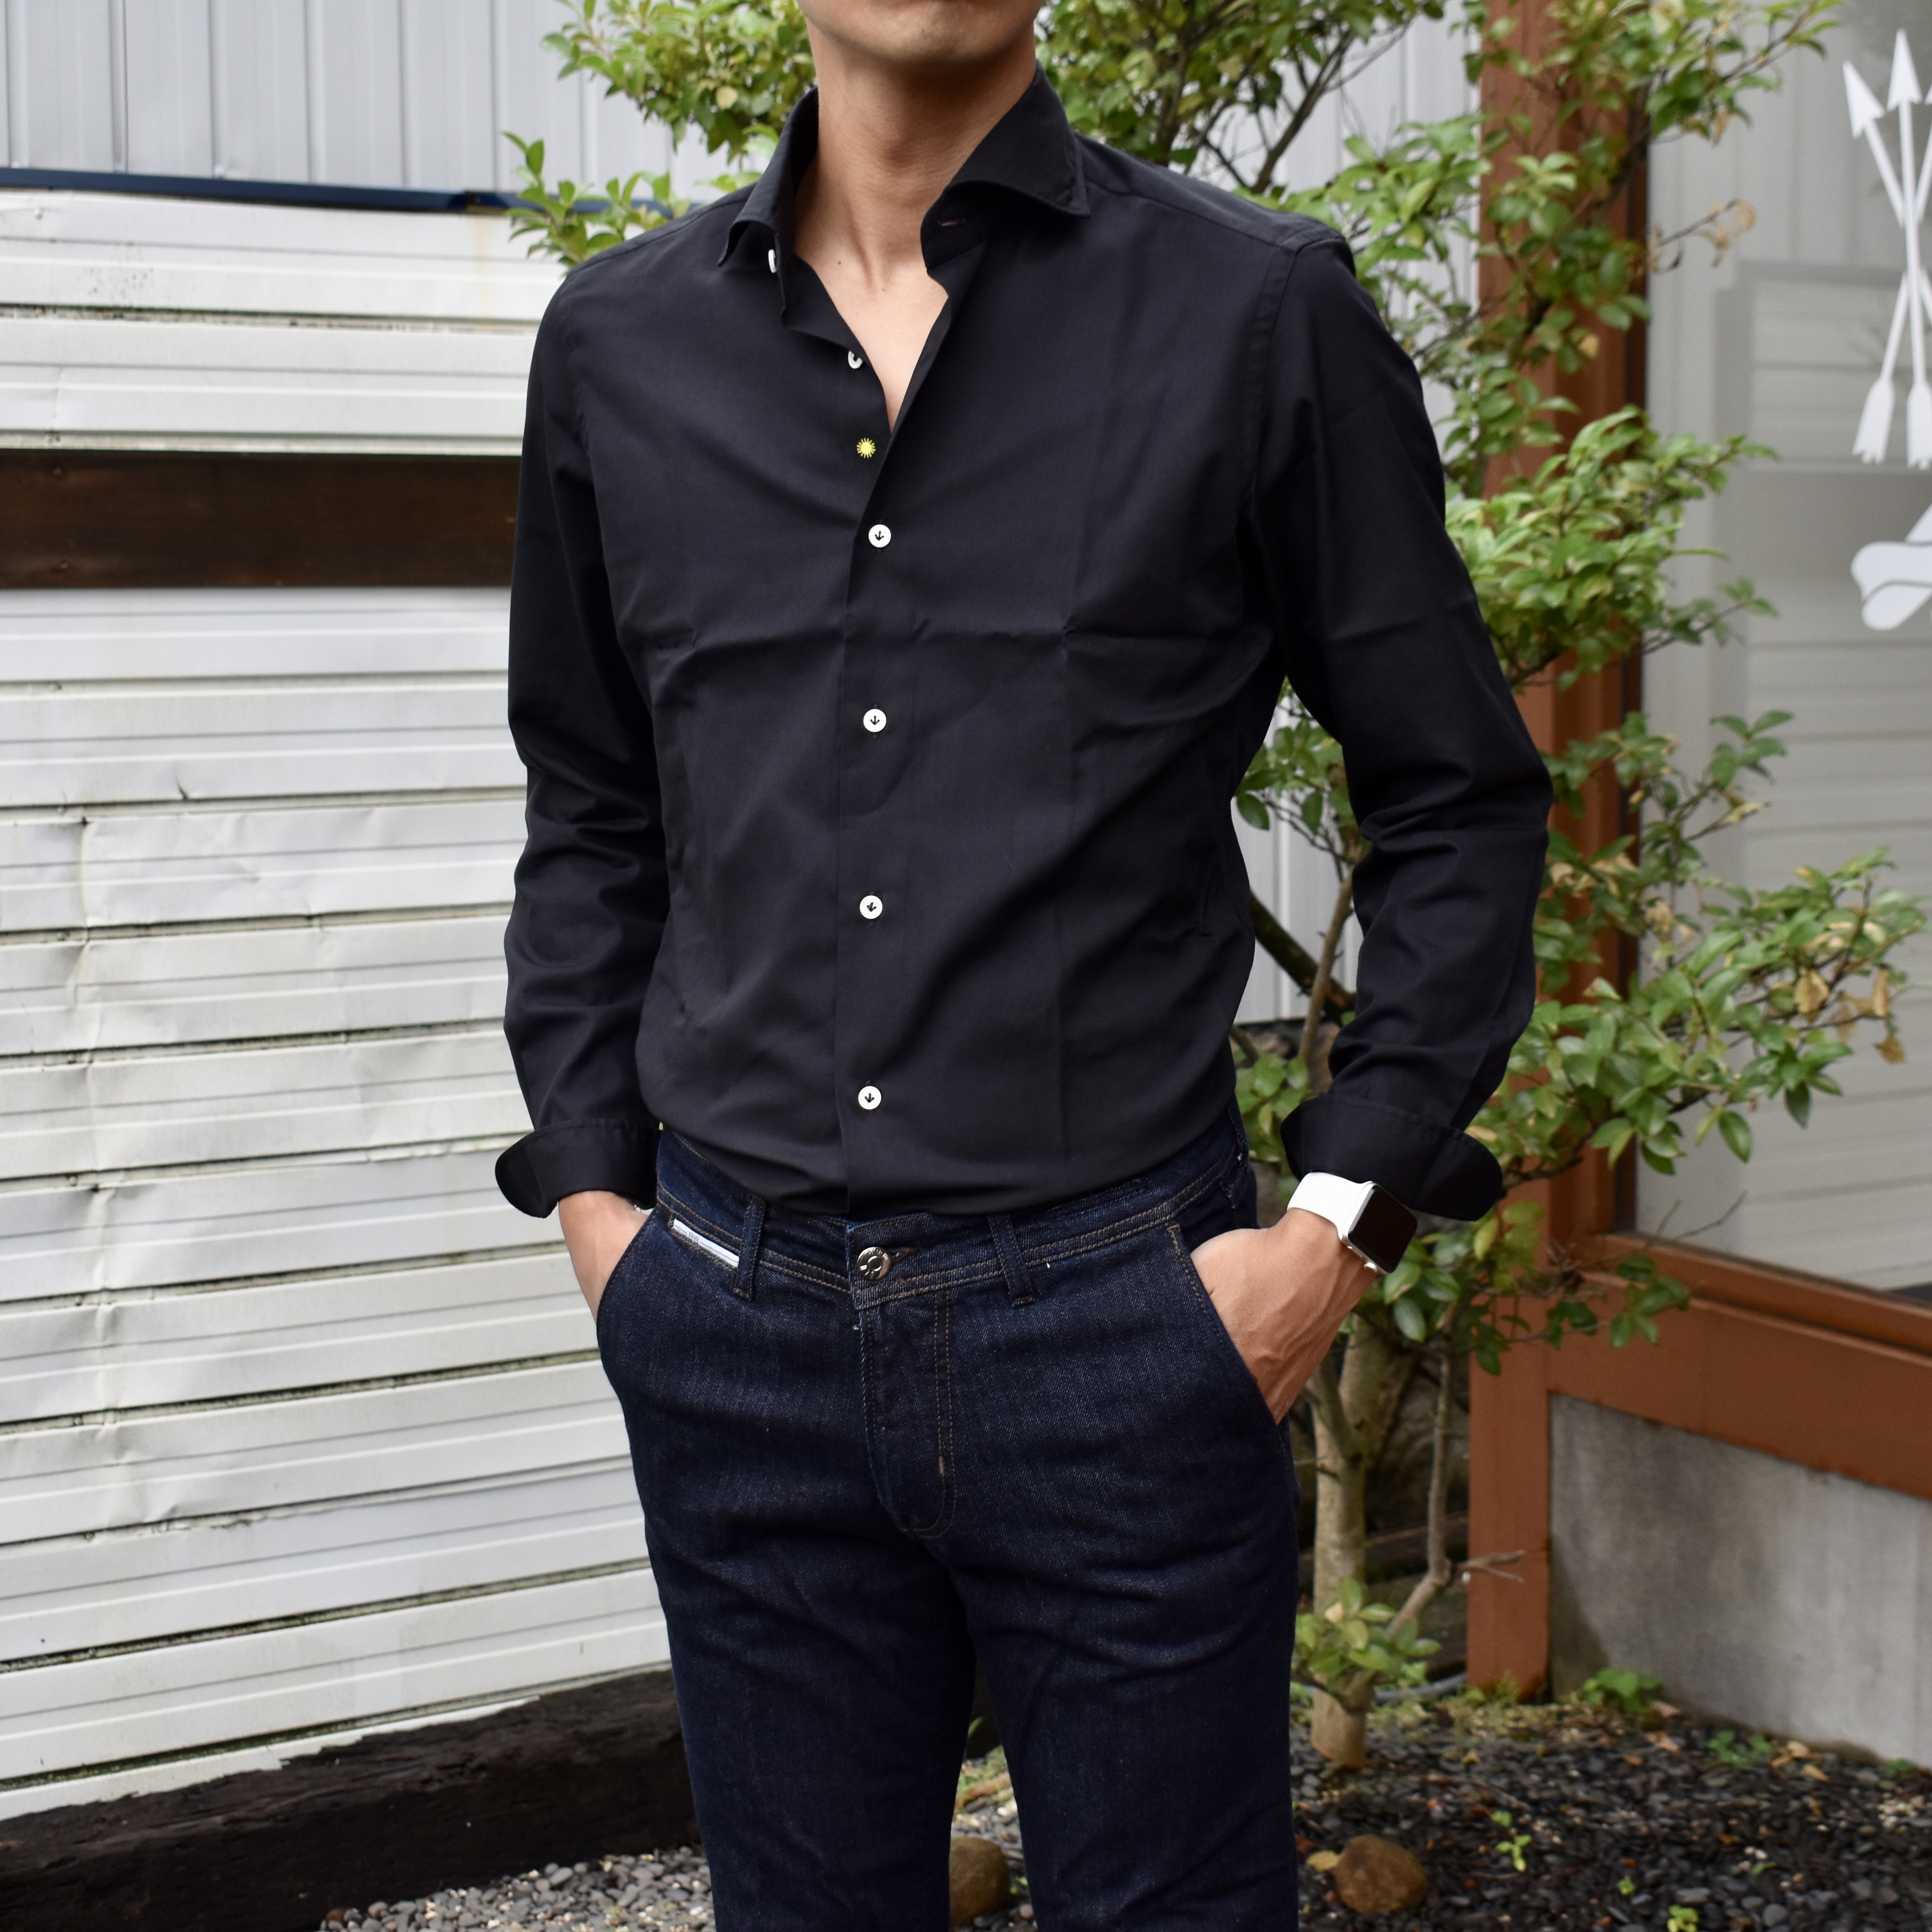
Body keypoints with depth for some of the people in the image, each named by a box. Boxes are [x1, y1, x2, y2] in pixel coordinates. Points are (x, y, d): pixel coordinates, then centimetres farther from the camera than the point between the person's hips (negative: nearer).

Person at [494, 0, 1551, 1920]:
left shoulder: (1262, 315, -2)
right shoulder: (619, 340, 7)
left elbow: (1461, 804, 1)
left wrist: (1345, 1216, -6)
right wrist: (589, 1183, 8)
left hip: (1117, 1313, -2)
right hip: (733, 1314, 3)